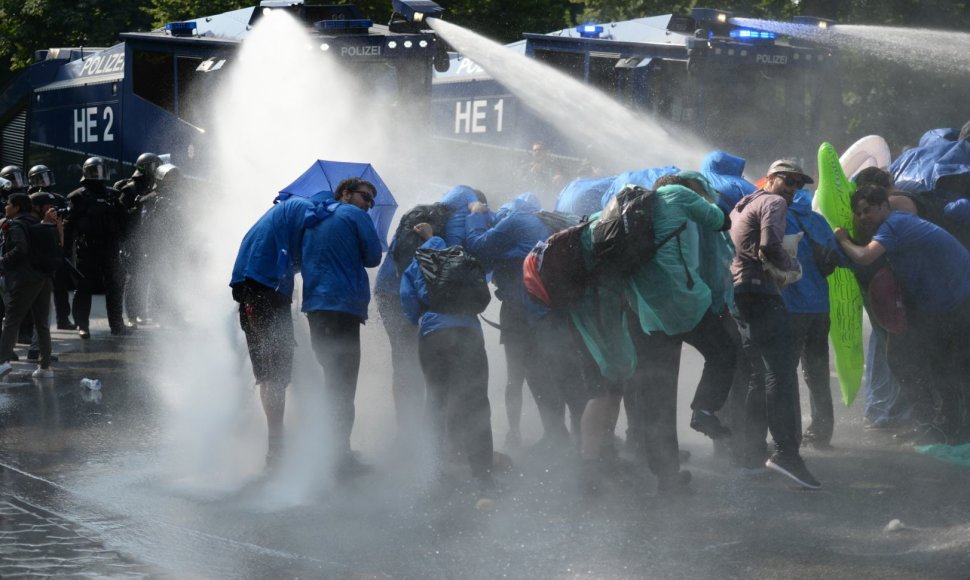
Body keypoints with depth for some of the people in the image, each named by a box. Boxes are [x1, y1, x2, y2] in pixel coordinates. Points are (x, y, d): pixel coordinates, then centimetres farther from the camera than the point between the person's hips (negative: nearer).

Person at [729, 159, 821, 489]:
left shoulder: (743, 207, 26)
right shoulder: (773, 203, -3)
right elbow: (769, 246, -18)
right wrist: (791, 265, -2)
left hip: (738, 296, 10)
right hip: (760, 292, -10)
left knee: (760, 373, 16)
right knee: (781, 370, -16)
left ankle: (751, 450, 17)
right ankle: (785, 452, -26)